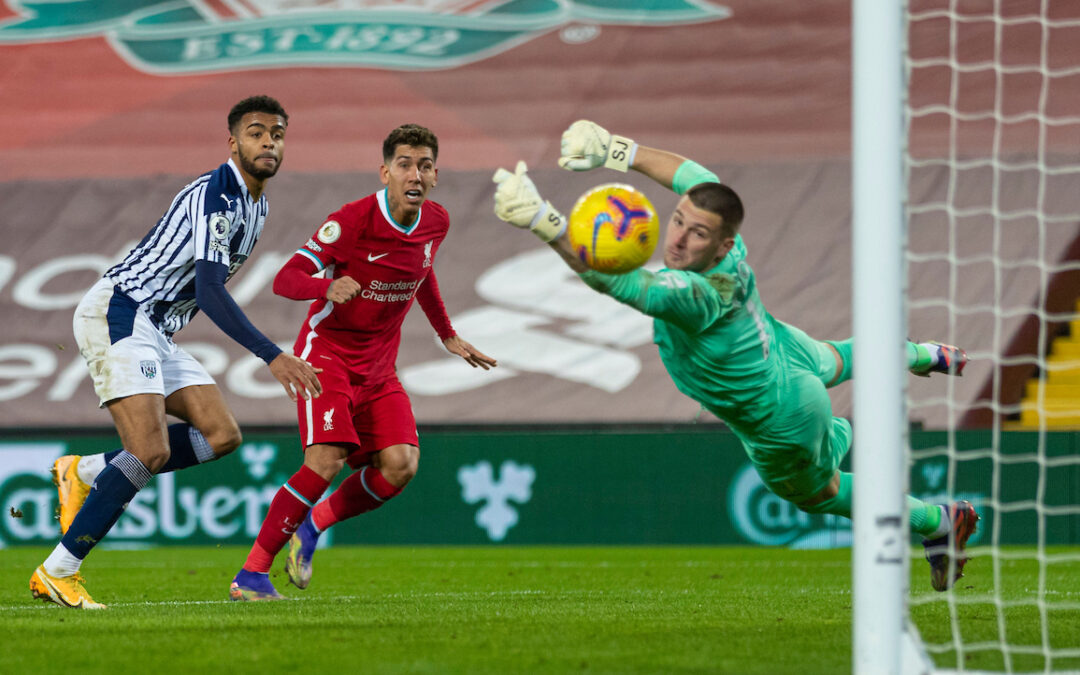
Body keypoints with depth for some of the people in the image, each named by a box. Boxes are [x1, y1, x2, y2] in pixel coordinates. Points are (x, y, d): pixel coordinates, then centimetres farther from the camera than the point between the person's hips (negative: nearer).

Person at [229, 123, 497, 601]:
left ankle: (312, 525, 11)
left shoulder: (436, 223, 1)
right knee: (327, 460, -24)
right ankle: (250, 575, -17)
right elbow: (284, 280, -21)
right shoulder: (353, 221, -19)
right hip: (326, 351, -6)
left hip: (378, 367, 6)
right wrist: (329, 287, -41)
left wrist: (449, 337, 30)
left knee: (400, 465, -15)